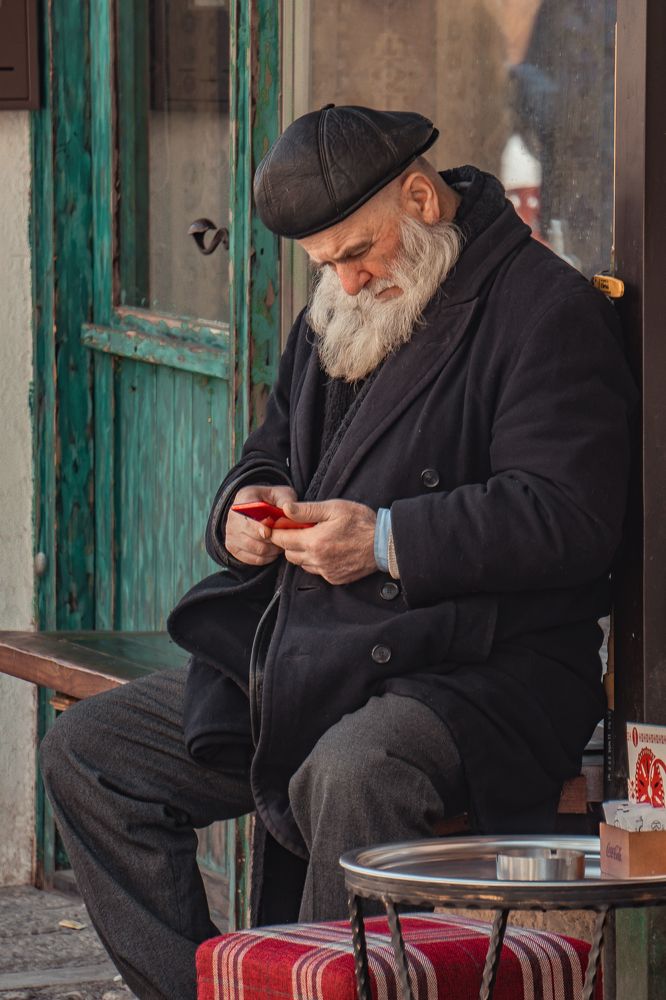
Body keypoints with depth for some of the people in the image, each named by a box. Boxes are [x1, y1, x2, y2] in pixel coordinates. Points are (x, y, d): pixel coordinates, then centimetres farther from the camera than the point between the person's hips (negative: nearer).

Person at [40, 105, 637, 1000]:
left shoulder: (547, 311, -9)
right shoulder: (336, 316, 18)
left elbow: (570, 516, -18)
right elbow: (272, 451, 30)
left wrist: (386, 542, -23)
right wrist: (246, 504, 4)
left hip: (486, 669, -8)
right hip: (302, 655, 9)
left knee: (353, 773, -40)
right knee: (85, 752, 1)